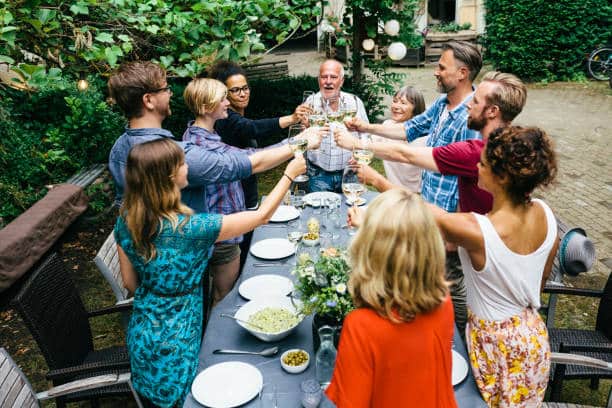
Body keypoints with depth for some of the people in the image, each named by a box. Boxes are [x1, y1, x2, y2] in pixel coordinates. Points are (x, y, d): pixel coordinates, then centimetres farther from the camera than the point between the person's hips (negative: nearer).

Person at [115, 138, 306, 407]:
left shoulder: (125, 222, -11)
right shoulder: (191, 228, -30)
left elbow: (130, 283, 2)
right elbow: (262, 216, -19)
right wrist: (289, 174, -6)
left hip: (141, 334, 6)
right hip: (175, 342, -5)